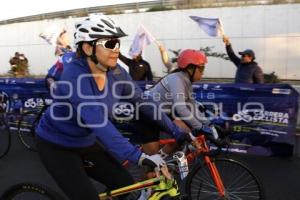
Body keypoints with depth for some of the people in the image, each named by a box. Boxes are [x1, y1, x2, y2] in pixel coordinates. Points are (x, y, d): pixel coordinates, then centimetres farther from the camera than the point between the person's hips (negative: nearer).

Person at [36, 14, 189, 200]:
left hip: (86, 143, 6)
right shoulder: (74, 75, -31)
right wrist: (139, 157, -46)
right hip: (56, 146, -6)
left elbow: (143, 102, -5)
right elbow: (98, 122, -41)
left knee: (126, 185, 2)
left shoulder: (116, 73, -11)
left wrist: (176, 131, -9)